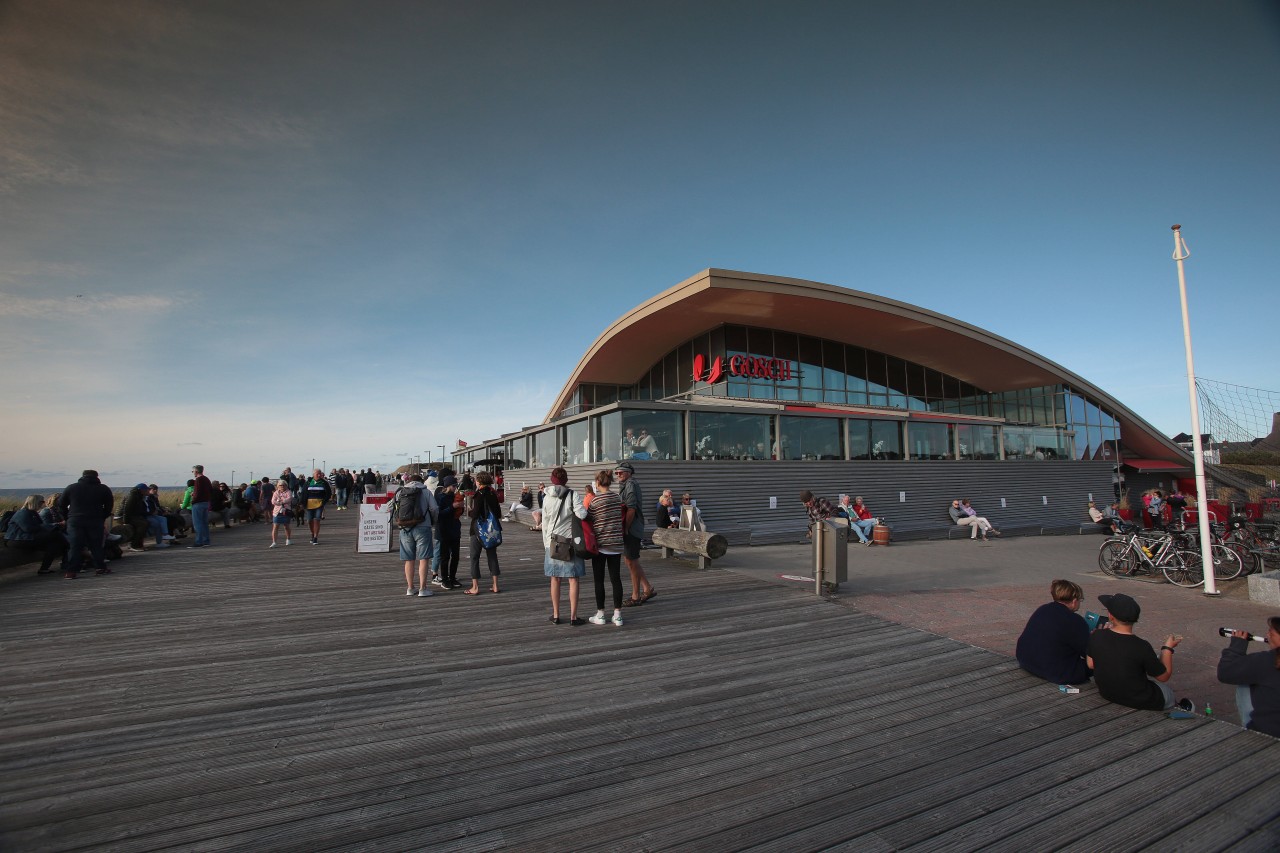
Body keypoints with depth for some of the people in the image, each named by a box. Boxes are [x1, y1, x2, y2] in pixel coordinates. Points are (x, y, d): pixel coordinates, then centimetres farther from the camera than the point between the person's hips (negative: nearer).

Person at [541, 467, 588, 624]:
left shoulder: (547, 498, 3)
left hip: (551, 542, 3)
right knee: (573, 579, 4)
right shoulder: (573, 495, -8)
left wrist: (546, 543, 16)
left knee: (555, 579, 12)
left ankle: (556, 615, 19)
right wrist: (584, 508, 1)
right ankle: (573, 616, 5)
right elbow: (582, 514, -22)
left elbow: (544, 523, 7)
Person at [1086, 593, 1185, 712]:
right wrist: (1168, 648, 2)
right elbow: (1164, 676, -10)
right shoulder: (1141, 647, -27)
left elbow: (1090, 664, -1)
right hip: (1139, 701, -3)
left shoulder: (1095, 637, -18)